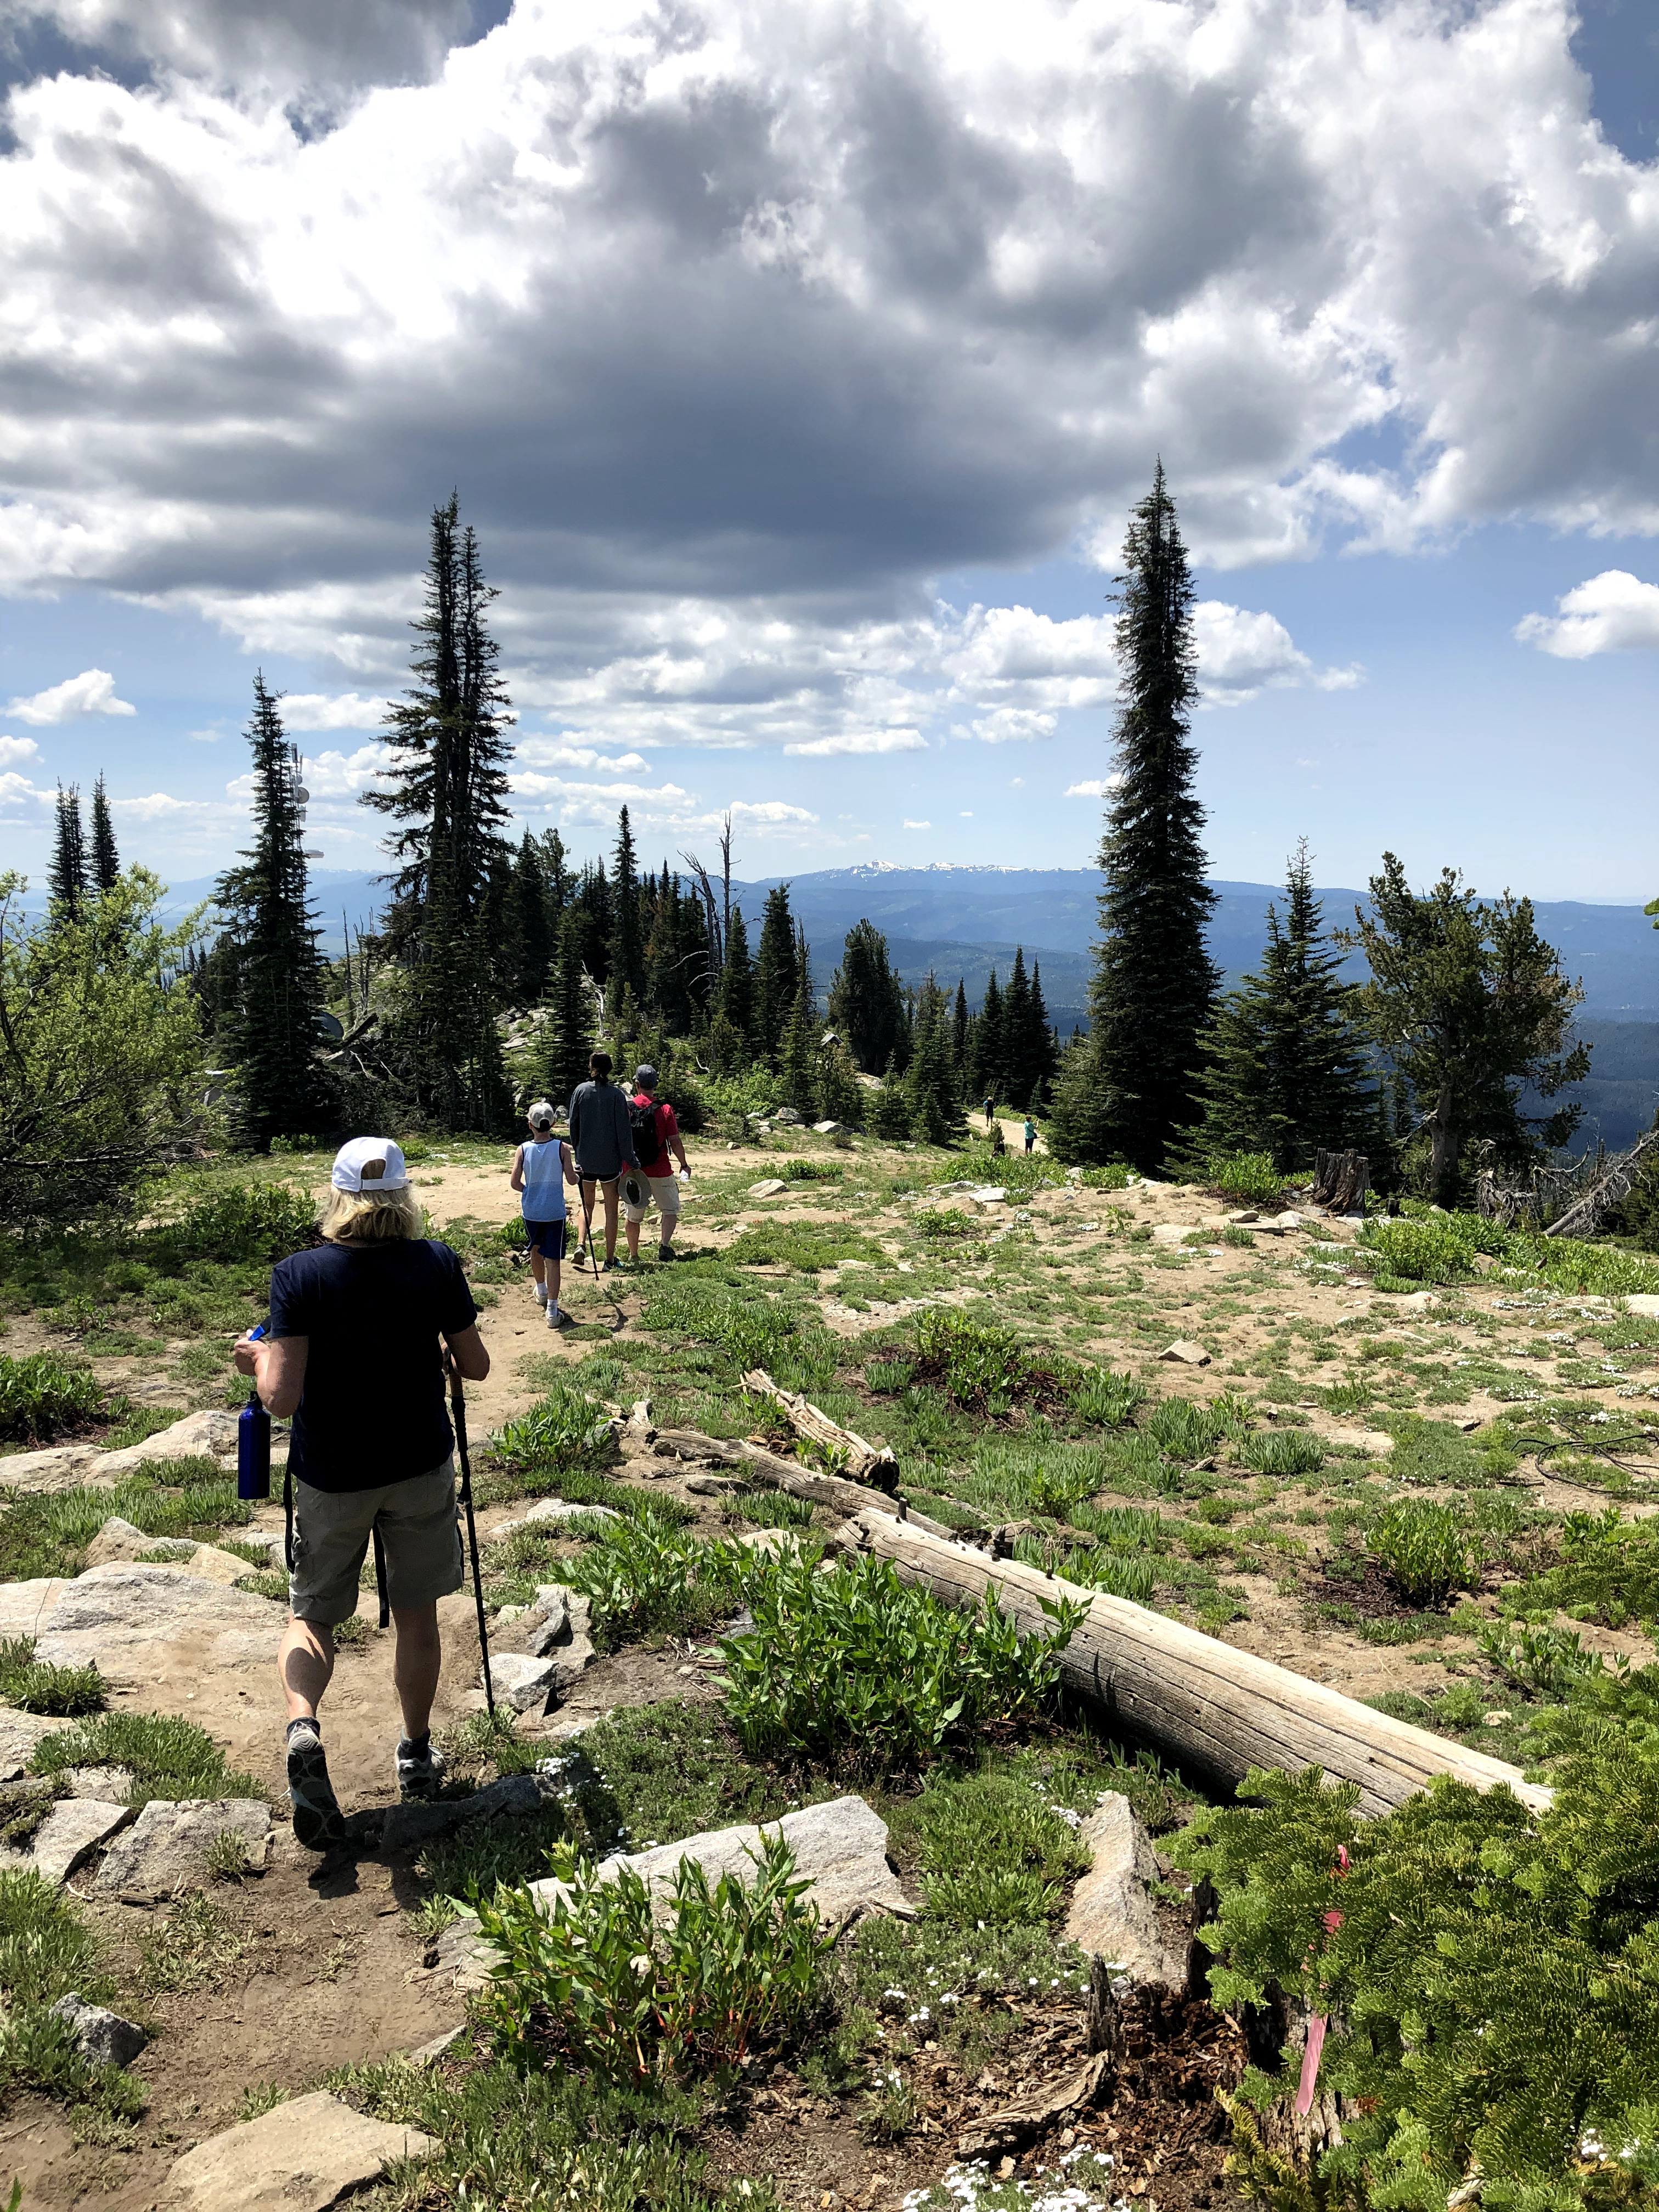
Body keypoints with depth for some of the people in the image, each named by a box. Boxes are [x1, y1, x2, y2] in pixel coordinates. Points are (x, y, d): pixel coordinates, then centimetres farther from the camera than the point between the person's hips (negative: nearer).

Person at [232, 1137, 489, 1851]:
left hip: (331, 1477, -1)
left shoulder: (299, 1276, -16)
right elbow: (475, 1367, -2)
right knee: (417, 1615, 18)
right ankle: (417, 1754, 31)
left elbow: (282, 1397, -19)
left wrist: (257, 1359, 2)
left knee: (312, 1613, 17)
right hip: (421, 1469, 1)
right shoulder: (437, 1265, -11)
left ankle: (303, 1727, -9)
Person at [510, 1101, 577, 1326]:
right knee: (552, 1260, -1)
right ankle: (552, 1312, -5)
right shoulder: (562, 1148, -10)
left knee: (536, 1249, 27)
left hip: (531, 1211, 2)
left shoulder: (523, 1150, -6)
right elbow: (571, 1179, -8)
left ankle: (541, 1292, 46)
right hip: (555, 1212, -2)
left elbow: (515, 1183, -7)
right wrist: (576, 1172, 14)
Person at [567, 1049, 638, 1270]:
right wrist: (630, 1160, -3)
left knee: (587, 1204, 20)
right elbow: (624, 1131, -10)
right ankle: (610, 1259, 11)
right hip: (610, 1161, -2)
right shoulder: (616, 1095, -11)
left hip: (586, 1159, 2)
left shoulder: (580, 1091, -3)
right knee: (611, 1209, 8)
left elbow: (573, 1125, 3)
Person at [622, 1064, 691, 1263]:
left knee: (633, 1216, 15)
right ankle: (664, 1244, -9)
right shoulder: (664, 1109, -8)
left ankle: (633, 1255, 21)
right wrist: (684, 1165, 7)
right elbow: (675, 1141, -7)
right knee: (670, 1209, 12)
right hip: (660, 1171, -2)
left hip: (633, 1172, 2)